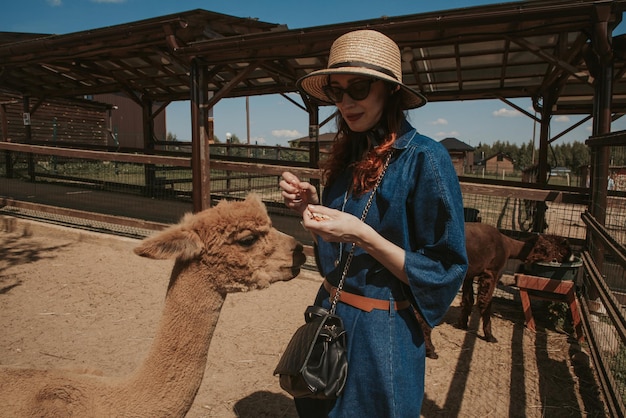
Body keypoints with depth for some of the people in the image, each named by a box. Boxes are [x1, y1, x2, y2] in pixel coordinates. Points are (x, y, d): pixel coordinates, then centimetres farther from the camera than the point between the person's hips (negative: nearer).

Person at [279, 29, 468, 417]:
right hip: (331, 316, 7)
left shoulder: (424, 158, -18)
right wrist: (313, 205, -7)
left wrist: (362, 235, -26)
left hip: (382, 334, -7)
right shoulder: (349, 155, 3)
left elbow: (445, 272, -17)